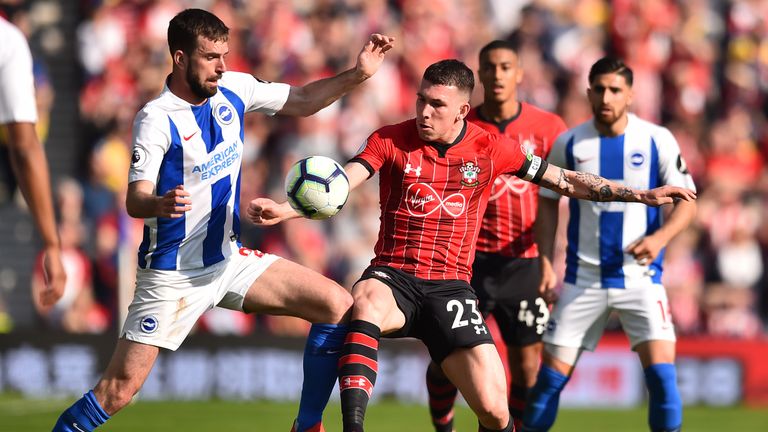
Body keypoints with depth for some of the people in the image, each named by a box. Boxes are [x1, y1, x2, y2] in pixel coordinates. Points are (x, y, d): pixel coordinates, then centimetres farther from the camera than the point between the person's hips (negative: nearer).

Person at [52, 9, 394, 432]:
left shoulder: (233, 89, 0)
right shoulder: (156, 119, -18)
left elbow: (303, 100, 11)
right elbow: (135, 200, -25)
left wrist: (358, 74, -5)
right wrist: (159, 204, -48)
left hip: (230, 260, 6)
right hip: (173, 276, -6)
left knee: (338, 307, -4)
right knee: (119, 388, -14)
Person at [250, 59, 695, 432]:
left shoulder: (491, 148, 1)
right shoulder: (391, 141, -3)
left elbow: (567, 181, 9)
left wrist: (643, 195, 7)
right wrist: (286, 209, -33)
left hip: (451, 286, 1)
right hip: (393, 277, -1)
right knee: (367, 304, -39)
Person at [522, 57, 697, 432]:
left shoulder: (658, 141, -5)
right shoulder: (569, 144, 0)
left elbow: (686, 201, -2)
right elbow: (548, 203, 10)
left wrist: (660, 237, -21)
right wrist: (545, 262, 0)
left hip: (640, 275, -1)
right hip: (583, 278, 2)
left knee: (661, 372, -14)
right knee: (552, 374, 1)